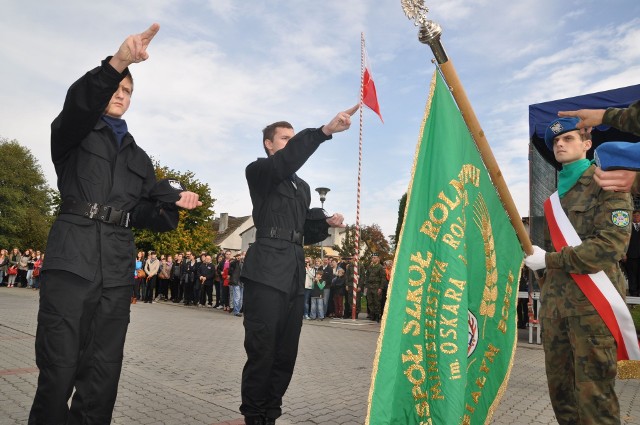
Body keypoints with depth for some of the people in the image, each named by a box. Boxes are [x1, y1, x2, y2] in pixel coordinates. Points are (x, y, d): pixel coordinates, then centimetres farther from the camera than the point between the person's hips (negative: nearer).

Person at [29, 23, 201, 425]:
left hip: (117, 266, 4)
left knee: (103, 375, 4)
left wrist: (173, 201, -5)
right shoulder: (73, 133, 11)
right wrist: (116, 63, -30)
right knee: (58, 370, -6)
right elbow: (79, 103, -13)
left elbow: (147, 215, 16)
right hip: (72, 257, -3)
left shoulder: (138, 156, 22)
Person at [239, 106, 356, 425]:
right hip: (267, 271, -6)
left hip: (295, 274, 7)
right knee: (262, 352, -5)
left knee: (286, 354, 7)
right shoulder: (258, 171, 5)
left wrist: (327, 222, 6)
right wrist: (325, 130, -27)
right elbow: (286, 160, -18)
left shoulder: (302, 187, 25)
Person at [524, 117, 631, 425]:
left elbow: (610, 245, -14)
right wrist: (547, 279, 15)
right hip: (556, 300, 7)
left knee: (594, 393, -2)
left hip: (592, 301, -7)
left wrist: (548, 260, -13)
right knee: (559, 388, 13)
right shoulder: (556, 191, 18)